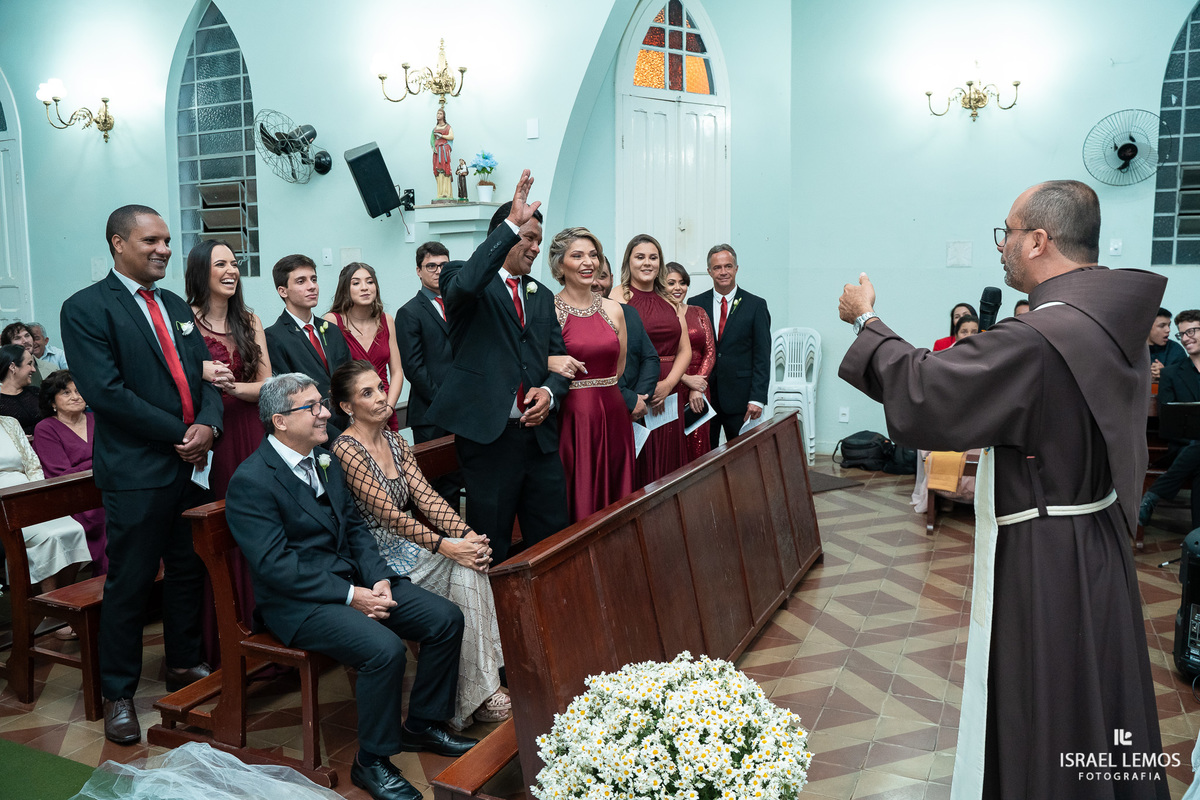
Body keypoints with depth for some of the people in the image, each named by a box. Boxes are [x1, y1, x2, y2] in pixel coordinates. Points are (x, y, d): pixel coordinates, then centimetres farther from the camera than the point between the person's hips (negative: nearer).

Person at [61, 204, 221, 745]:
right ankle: (118, 694, 19)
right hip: (137, 472, -6)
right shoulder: (86, 309, -6)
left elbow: (204, 376, 12)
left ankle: (184, 665, 32)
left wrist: (208, 425, -9)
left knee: (189, 571, 15)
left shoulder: (177, 308, 16)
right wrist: (181, 433, -15)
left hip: (193, 462, 6)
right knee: (129, 584, 3)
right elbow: (106, 392, -16)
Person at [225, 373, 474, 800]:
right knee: (385, 648, -30)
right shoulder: (251, 481, -15)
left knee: (446, 619, -4)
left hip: (356, 581, 8)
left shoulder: (325, 459, 10)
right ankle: (372, 763, -7)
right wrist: (350, 596, -22)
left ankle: (421, 725, 16)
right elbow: (275, 564, -20)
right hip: (299, 601, -8)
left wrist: (379, 577, -4)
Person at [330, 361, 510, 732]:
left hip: (406, 546, 7)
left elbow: (426, 496, 2)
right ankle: (470, 698, -10)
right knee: (462, 570, -20)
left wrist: (466, 534, -14)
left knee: (471, 562, -17)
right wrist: (446, 546, -24)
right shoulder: (346, 449, -14)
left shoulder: (395, 443, 11)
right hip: (376, 561, -7)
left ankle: (478, 689, -12)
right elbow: (388, 514, -20)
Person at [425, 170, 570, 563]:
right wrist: (512, 223, -25)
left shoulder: (542, 295, 19)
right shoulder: (459, 277, -1)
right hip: (488, 434, -6)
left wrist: (550, 391, -2)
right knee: (491, 548, 4)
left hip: (539, 434, 6)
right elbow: (466, 282, -27)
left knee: (553, 540, 11)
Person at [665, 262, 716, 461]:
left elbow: (710, 351, 7)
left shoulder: (699, 313, 13)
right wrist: (686, 379, -13)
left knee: (698, 449, 1)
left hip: (698, 389, 4)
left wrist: (698, 389, -6)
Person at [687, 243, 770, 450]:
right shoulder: (695, 304, 8)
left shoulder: (756, 305, 2)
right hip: (701, 395, 2)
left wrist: (757, 398, -9)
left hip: (739, 397, -1)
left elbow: (762, 355, -1)